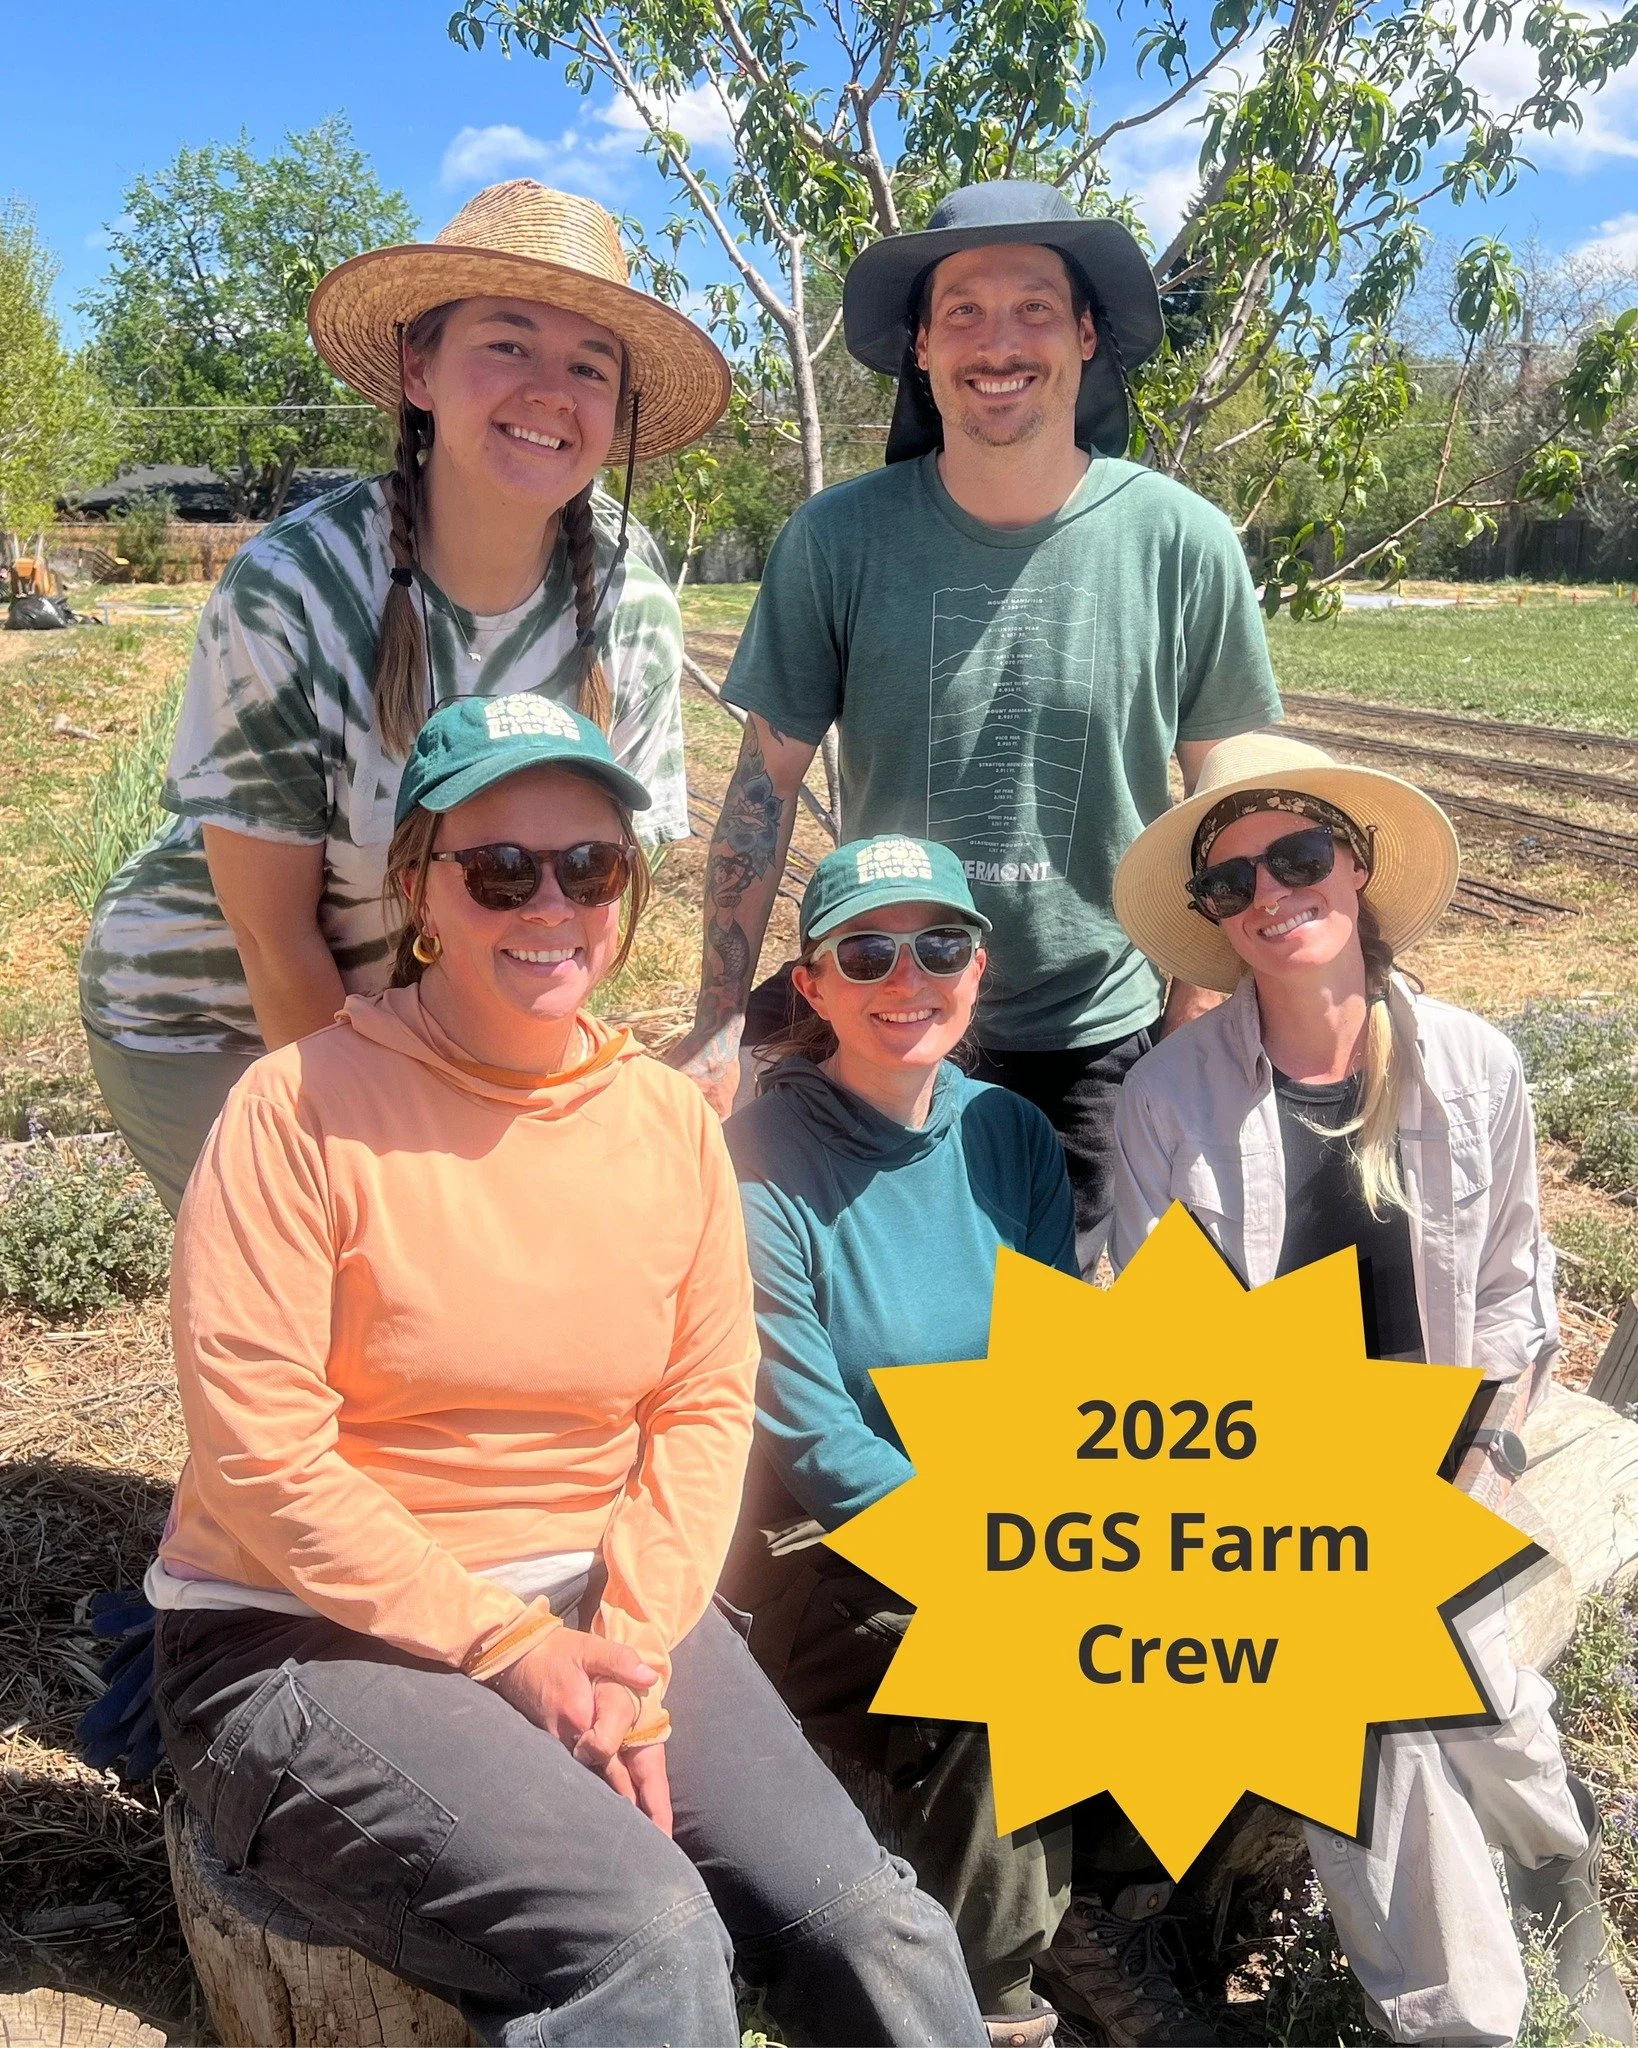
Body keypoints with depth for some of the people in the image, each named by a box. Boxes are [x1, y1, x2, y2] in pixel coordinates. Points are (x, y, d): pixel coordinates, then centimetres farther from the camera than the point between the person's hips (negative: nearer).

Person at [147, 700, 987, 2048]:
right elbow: (264, 1453, -14)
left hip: (601, 1607, 4)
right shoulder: (307, 1106, -12)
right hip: (318, 1640, -4)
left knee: (872, 1930, -11)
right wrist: (508, 1645, -14)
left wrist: (630, 1650, -10)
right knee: (645, 1936, -25)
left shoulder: (671, 1117, 2)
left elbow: (706, 1404, 3)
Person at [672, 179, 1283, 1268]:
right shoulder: (838, 540, -9)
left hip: (1103, 1037, 0)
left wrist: (1202, 1029, 0)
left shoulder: (1185, 544, -8)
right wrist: (721, 1027, -6)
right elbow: (768, 782, -3)